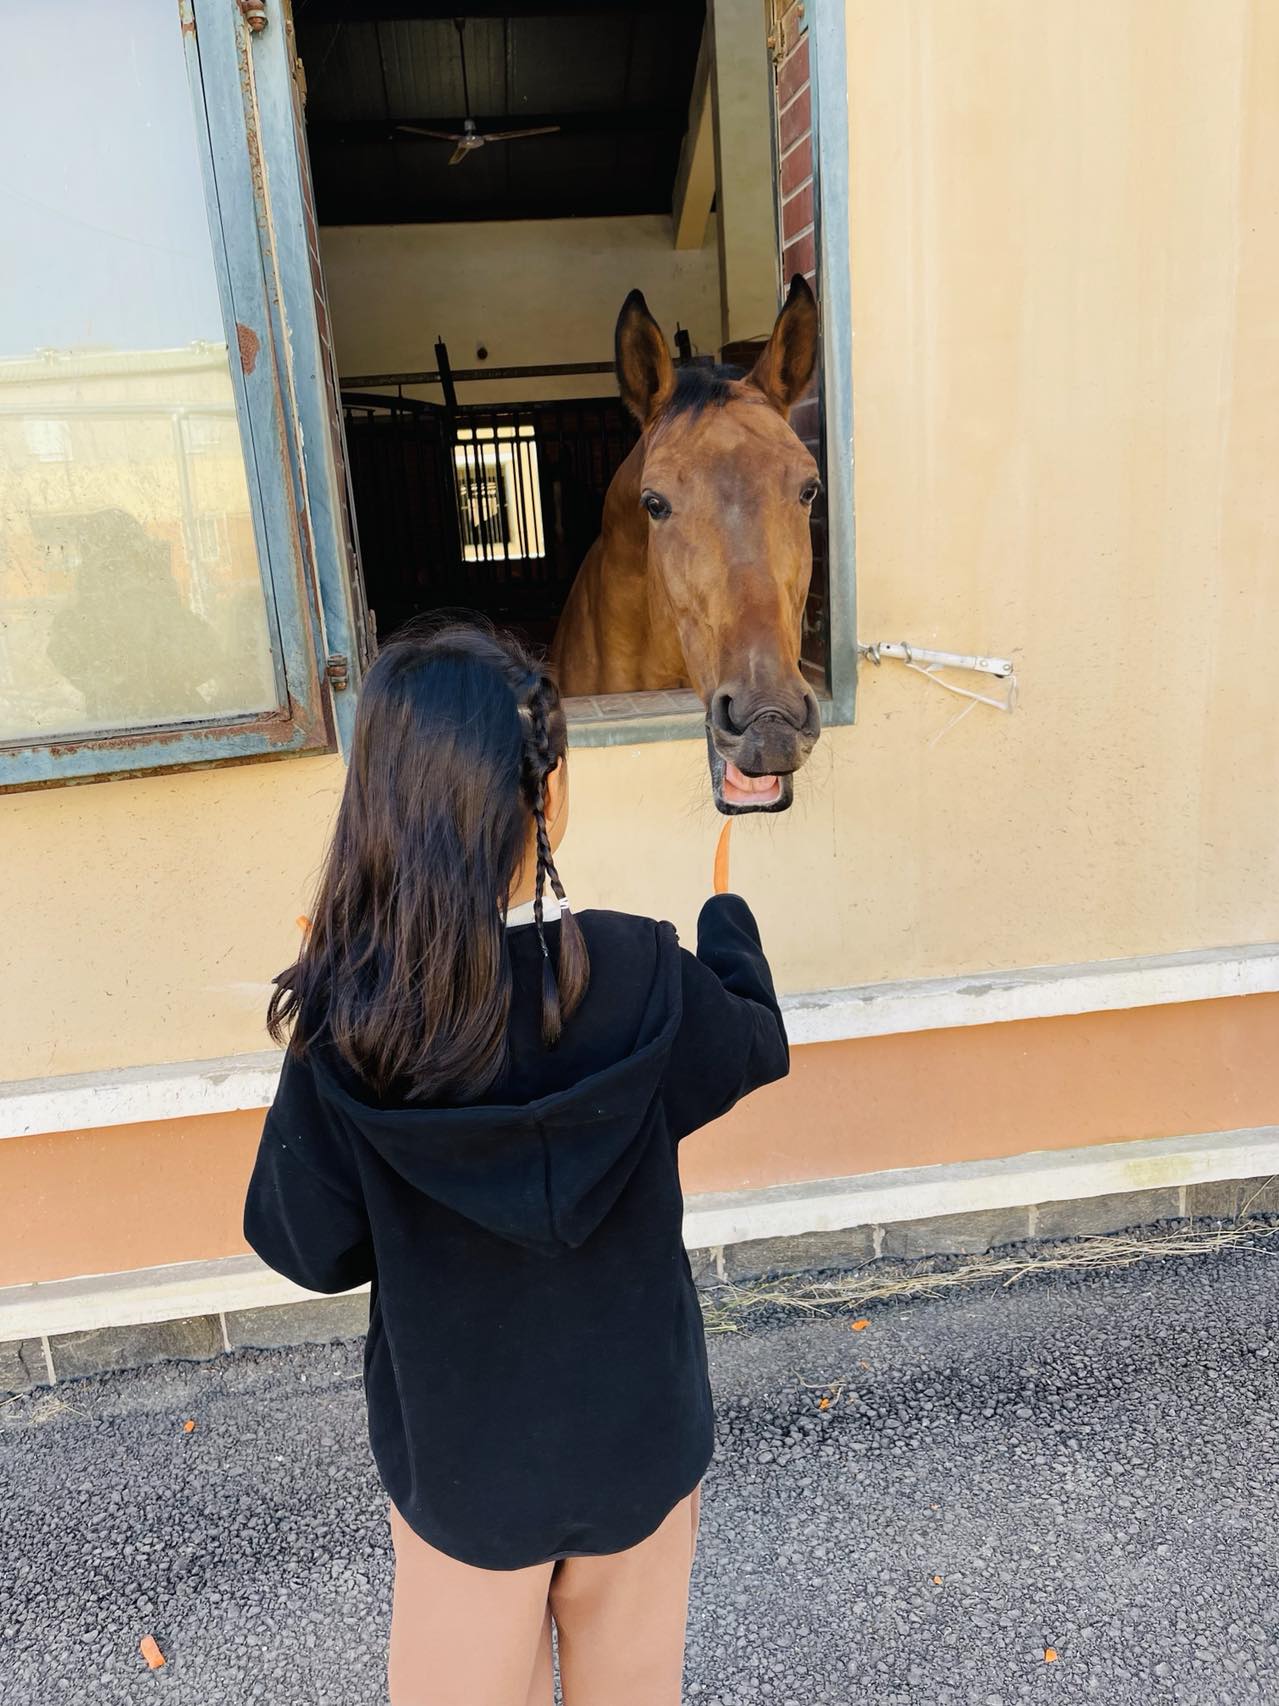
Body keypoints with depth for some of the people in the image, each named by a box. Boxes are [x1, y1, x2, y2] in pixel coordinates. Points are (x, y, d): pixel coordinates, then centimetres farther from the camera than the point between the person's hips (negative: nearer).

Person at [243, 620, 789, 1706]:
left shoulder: (347, 1021, -25)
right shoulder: (642, 976, -25)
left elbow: (308, 1247, -13)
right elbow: (759, 1046, -2)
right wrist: (728, 918, 16)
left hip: (459, 1442, 0)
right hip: (636, 1422, 1)